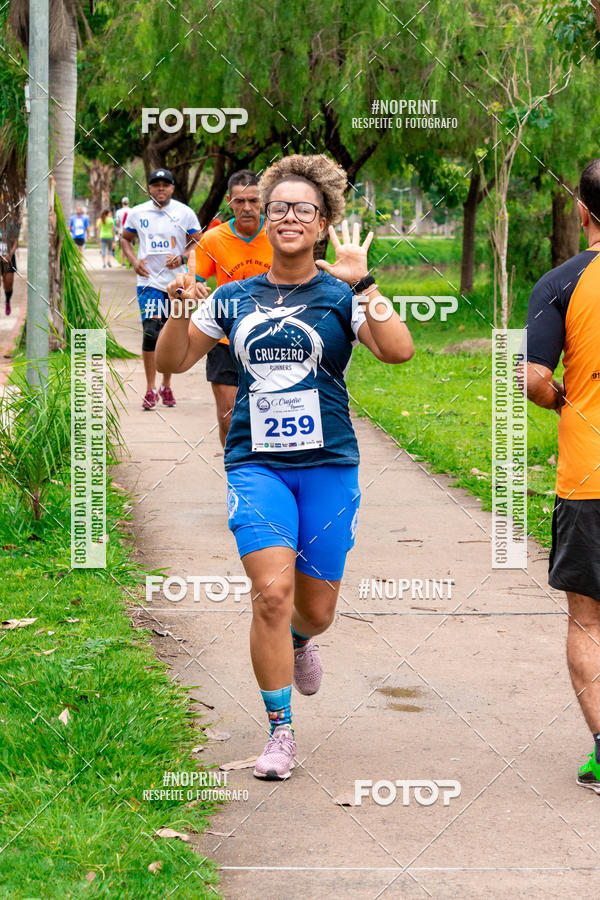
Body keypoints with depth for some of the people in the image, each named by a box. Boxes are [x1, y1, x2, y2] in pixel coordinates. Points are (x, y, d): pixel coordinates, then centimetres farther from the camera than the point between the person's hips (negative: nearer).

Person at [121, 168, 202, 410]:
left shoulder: (185, 213, 1)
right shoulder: (137, 213, 4)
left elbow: (197, 242, 7)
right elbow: (126, 238, 17)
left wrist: (182, 258, -12)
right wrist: (134, 260, -1)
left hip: (177, 281, 1)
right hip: (149, 281, -1)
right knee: (151, 332, -14)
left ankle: (166, 386, 24)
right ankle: (150, 389, -9)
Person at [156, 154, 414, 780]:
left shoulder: (342, 295, 1)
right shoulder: (234, 299, 9)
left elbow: (398, 351, -16)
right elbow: (170, 363, 15)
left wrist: (361, 284, -21)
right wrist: (179, 311, -3)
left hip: (328, 466, 0)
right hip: (255, 464, 0)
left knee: (315, 608, 7)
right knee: (271, 592, -17)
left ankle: (297, 640, 47)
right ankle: (280, 732, -4)